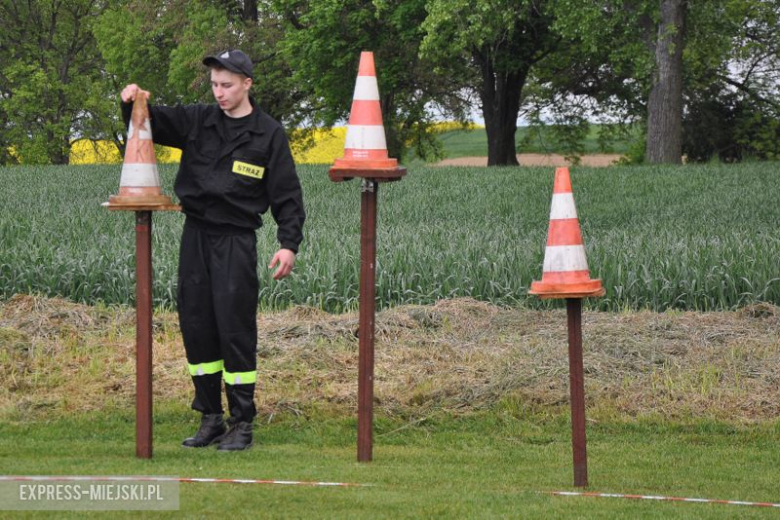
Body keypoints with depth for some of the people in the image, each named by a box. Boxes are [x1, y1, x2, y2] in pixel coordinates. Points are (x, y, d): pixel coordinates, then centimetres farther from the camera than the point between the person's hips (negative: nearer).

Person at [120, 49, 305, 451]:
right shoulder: (196, 121, 8)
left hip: (236, 240, -4)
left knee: (235, 328, -6)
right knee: (196, 325, 6)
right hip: (196, 236, 4)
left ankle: (242, 424, 1)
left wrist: (289, 244, -9)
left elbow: (287, 196, 1)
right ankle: (210, 418, 15)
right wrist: (133, 105, -13)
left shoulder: (268, 134, 0)